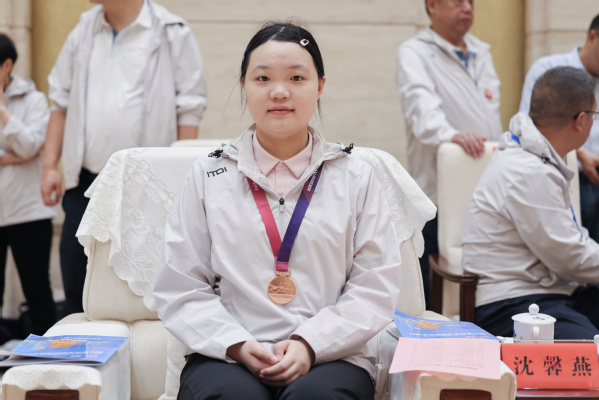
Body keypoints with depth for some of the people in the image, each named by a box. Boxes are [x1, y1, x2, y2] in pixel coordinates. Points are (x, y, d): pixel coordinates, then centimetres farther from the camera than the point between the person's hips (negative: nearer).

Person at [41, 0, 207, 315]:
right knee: (76, 281, 7)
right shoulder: (83, 32, 13)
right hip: (85, 181, 5)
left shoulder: (173, 34, -3)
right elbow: (61, 100, 16)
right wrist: (50, 166, 9)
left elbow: (188, 109, -5)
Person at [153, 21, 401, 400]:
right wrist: (237, 345, -10)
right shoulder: (208, 177, 11)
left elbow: (375, 288, 4)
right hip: (227, 357, 0)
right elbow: (180, 289, 6)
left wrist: (310, 344, -11)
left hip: (329, 356, 0)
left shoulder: (356, 178, 11)